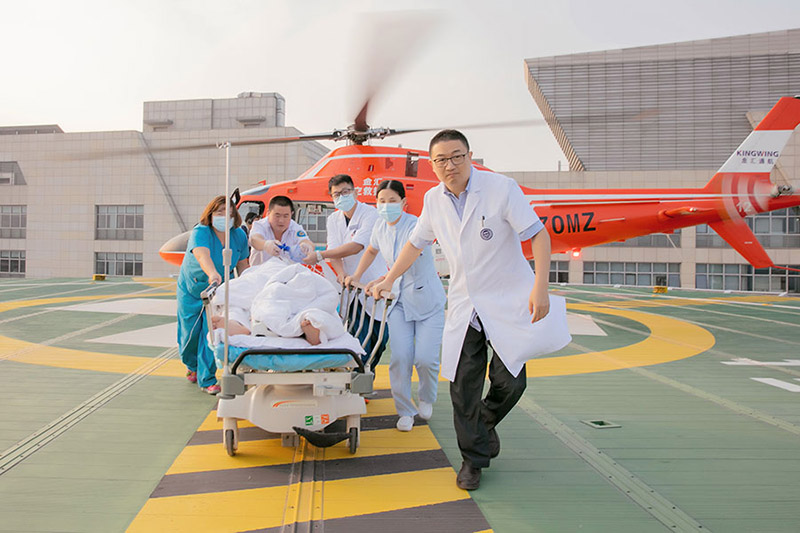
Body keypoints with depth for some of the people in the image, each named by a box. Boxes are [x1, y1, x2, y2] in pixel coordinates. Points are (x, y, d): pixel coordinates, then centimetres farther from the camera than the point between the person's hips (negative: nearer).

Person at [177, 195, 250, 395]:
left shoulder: (239, 235, -7)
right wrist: (213, 274, -61)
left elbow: (242, 263, 4)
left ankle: (207, 379, 1)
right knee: (190, 332, 5)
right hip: (191, 289, -2)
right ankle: (192, 365, 37)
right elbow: (202, 254, -43)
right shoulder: (200, 232, -22)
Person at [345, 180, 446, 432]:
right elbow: (371, 250, 25)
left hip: (426, 299, -4)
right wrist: (357, 275, 15)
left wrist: (381, 281, -47)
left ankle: (426, 400, 21)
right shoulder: (380, 227, 2)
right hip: (399, 299, 5)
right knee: (400, 357, -8)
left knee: (426, 358, -10)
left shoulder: (415, 226, -19)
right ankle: (405, 411, 9)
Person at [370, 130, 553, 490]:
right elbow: (416, 242, 18)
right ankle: (474, 458, 19)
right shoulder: (433, 199, 3)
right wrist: (388, 280, 18)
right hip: (463, 303, 4)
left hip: (507, 301, -3)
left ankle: (486, 423, 25)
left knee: (509, 380, -8)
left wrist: (540, 287, -22)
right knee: (462, 385, 2)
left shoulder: (502, 188, -12)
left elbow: (538, 234, -13)